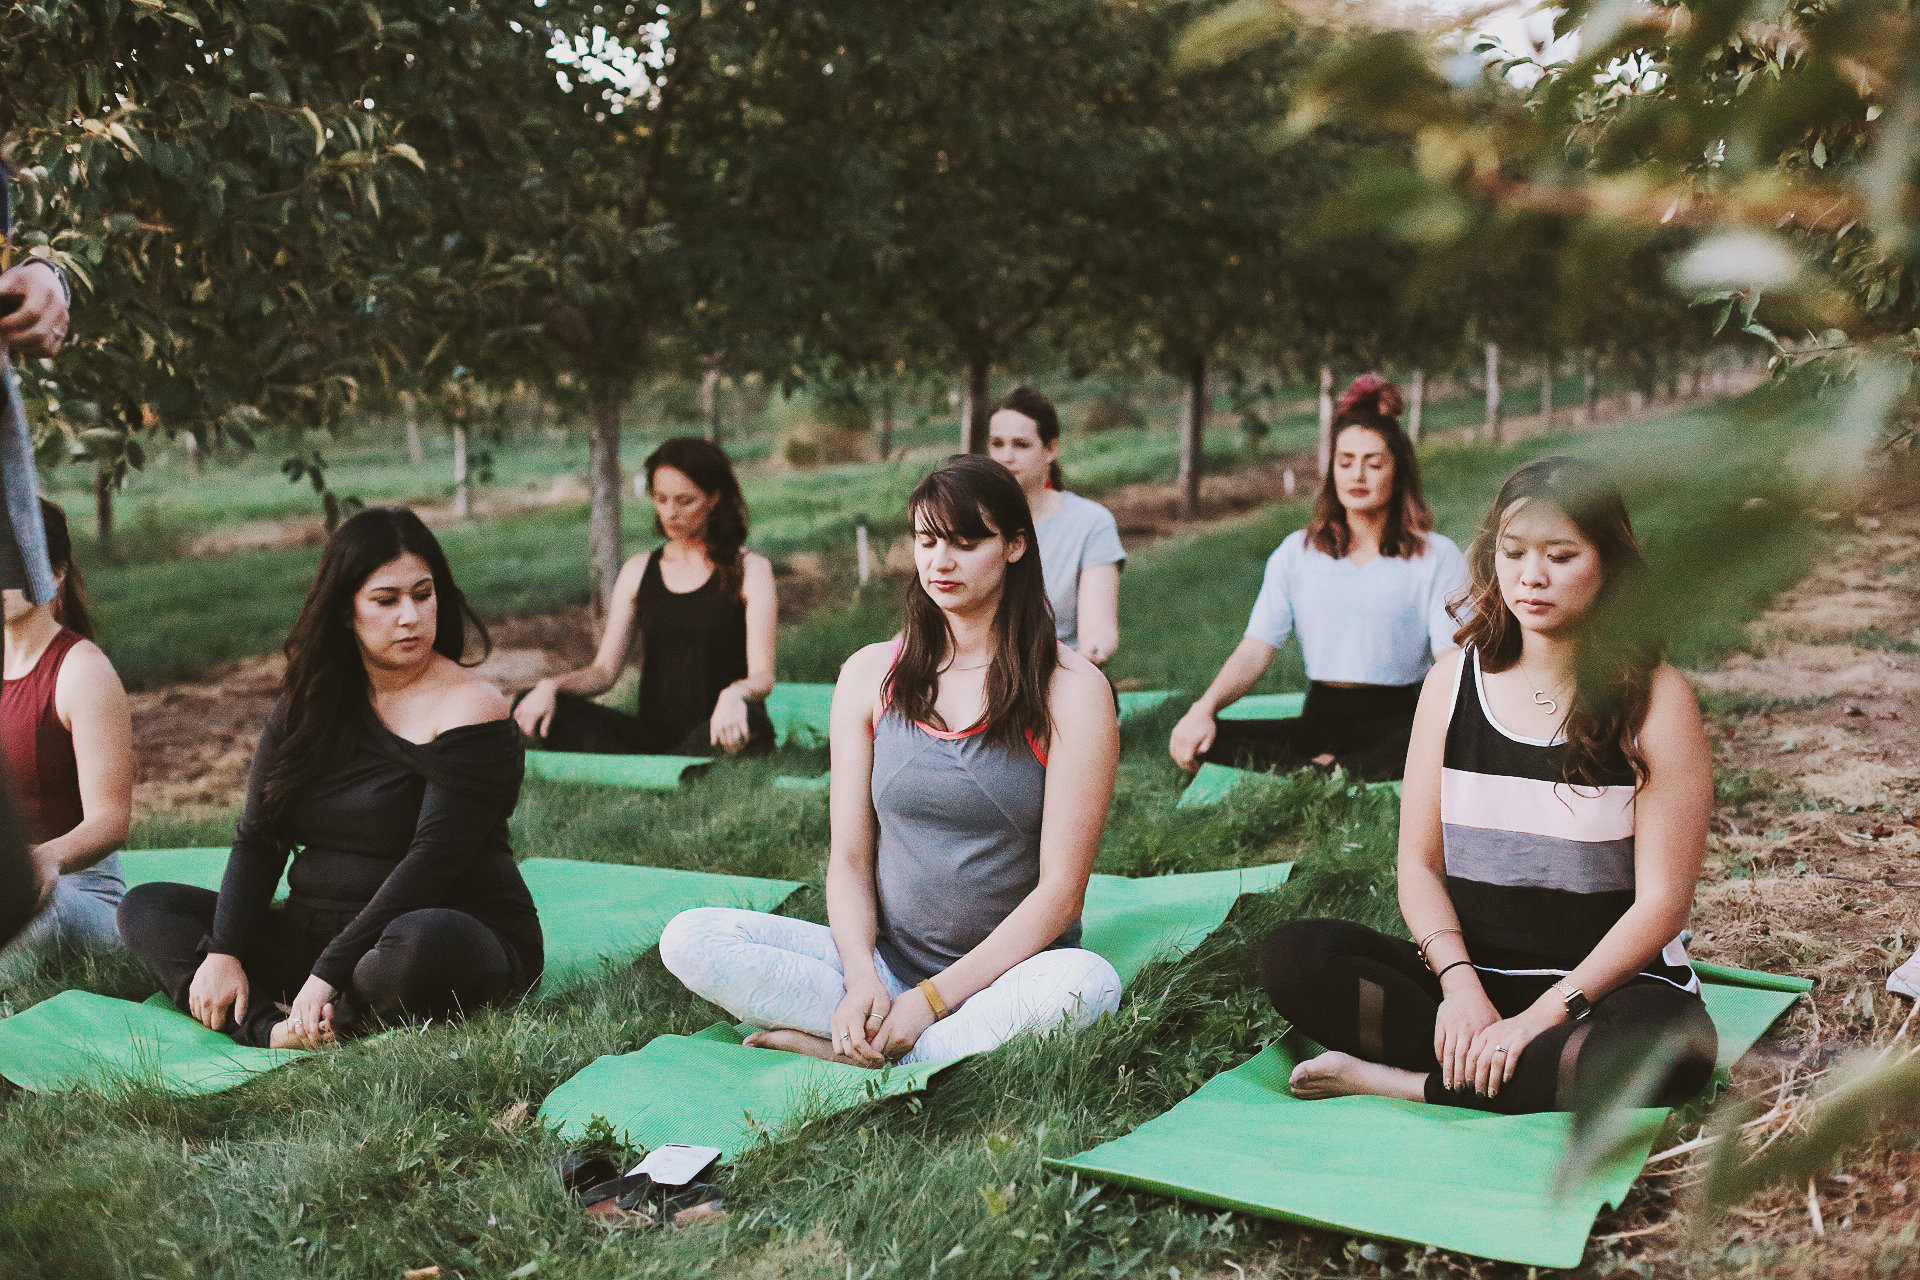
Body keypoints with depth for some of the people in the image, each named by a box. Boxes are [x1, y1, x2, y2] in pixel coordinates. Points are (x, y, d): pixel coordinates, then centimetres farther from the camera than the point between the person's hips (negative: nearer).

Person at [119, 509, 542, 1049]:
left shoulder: (470, 707, -11)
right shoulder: (309, 705, 9)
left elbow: (431, 863, -18)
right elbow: (258, 837, 5)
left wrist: (329, 974, -23)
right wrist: (223, 953, -10)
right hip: (315, 934, 7)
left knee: (423, 943, -41)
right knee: (145, 905, 0)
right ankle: (269, 1028, -25)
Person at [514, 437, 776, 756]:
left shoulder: (749, 570, 2)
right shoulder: (638, 572, 14)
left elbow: (763, 677, -9)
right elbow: (604, 670, 10)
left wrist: (735, 694, -34)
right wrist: (550, 686, -12)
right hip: (652, 736, 4)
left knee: (749, 720, -40)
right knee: (532, 704, -16)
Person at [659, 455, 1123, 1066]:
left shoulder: (1072, 689, -6)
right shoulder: (870, 675, 6)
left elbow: (1060, 891, -10)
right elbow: (849, 857, 4)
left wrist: (934, 997, -16)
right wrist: (861, 982, -15)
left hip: (1005, 975, -2)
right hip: (886, 961, 3)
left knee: (1087, 984, -38)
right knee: (689, 938, -16)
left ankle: (847, 1052, -22)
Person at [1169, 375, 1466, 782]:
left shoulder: (1436, 555, 6)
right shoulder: (1297, 552, 14)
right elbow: (1256, 650, 5)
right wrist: (1205, 707, -15)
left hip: (1395, 722, -2)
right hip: (1319, 717, 3)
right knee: (1200, 741, -24)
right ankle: (1331, 771, -24)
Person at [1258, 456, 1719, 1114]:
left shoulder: (1656, 699, -5)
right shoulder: (1454, 681, 5)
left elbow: (1661, 900, -9)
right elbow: (1419, 863, 3)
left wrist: (1544, 1014, -19)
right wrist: (1460, 982, -16)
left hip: (1605, 981, -2)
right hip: (1471, 975, 2)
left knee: (1673, 1045, -38)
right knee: (1292, 956, -21)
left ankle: (1400, 1082, -26)